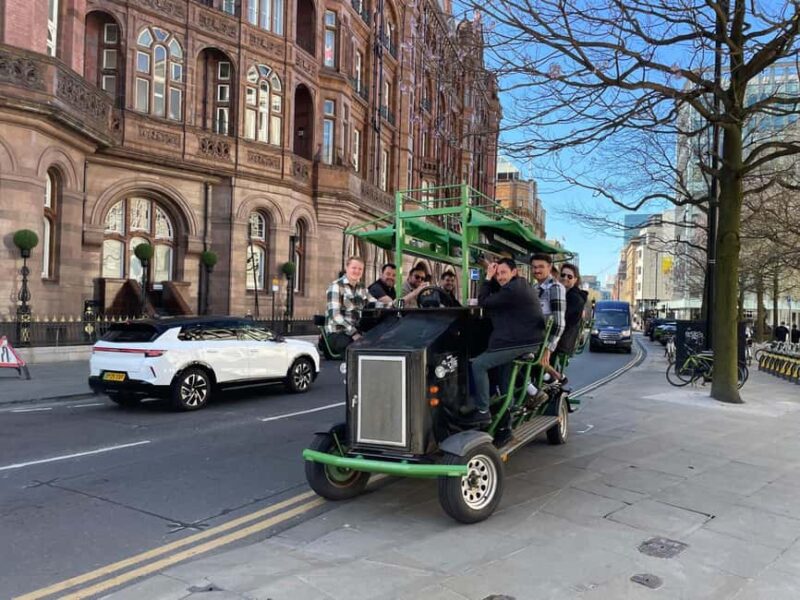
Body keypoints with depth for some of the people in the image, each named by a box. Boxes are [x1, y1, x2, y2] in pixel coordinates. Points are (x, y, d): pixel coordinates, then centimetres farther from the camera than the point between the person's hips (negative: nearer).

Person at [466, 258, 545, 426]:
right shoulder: (520, 285, 14)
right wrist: (492, 278, 6)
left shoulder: (513, 290, -19)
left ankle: (483, 412, -8)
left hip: (521, 342, -11)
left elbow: (483, 302, -13)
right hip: (530, 338, 11)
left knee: (479, 364, -11)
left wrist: (488, 278, -6)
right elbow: (495, 294, 22)